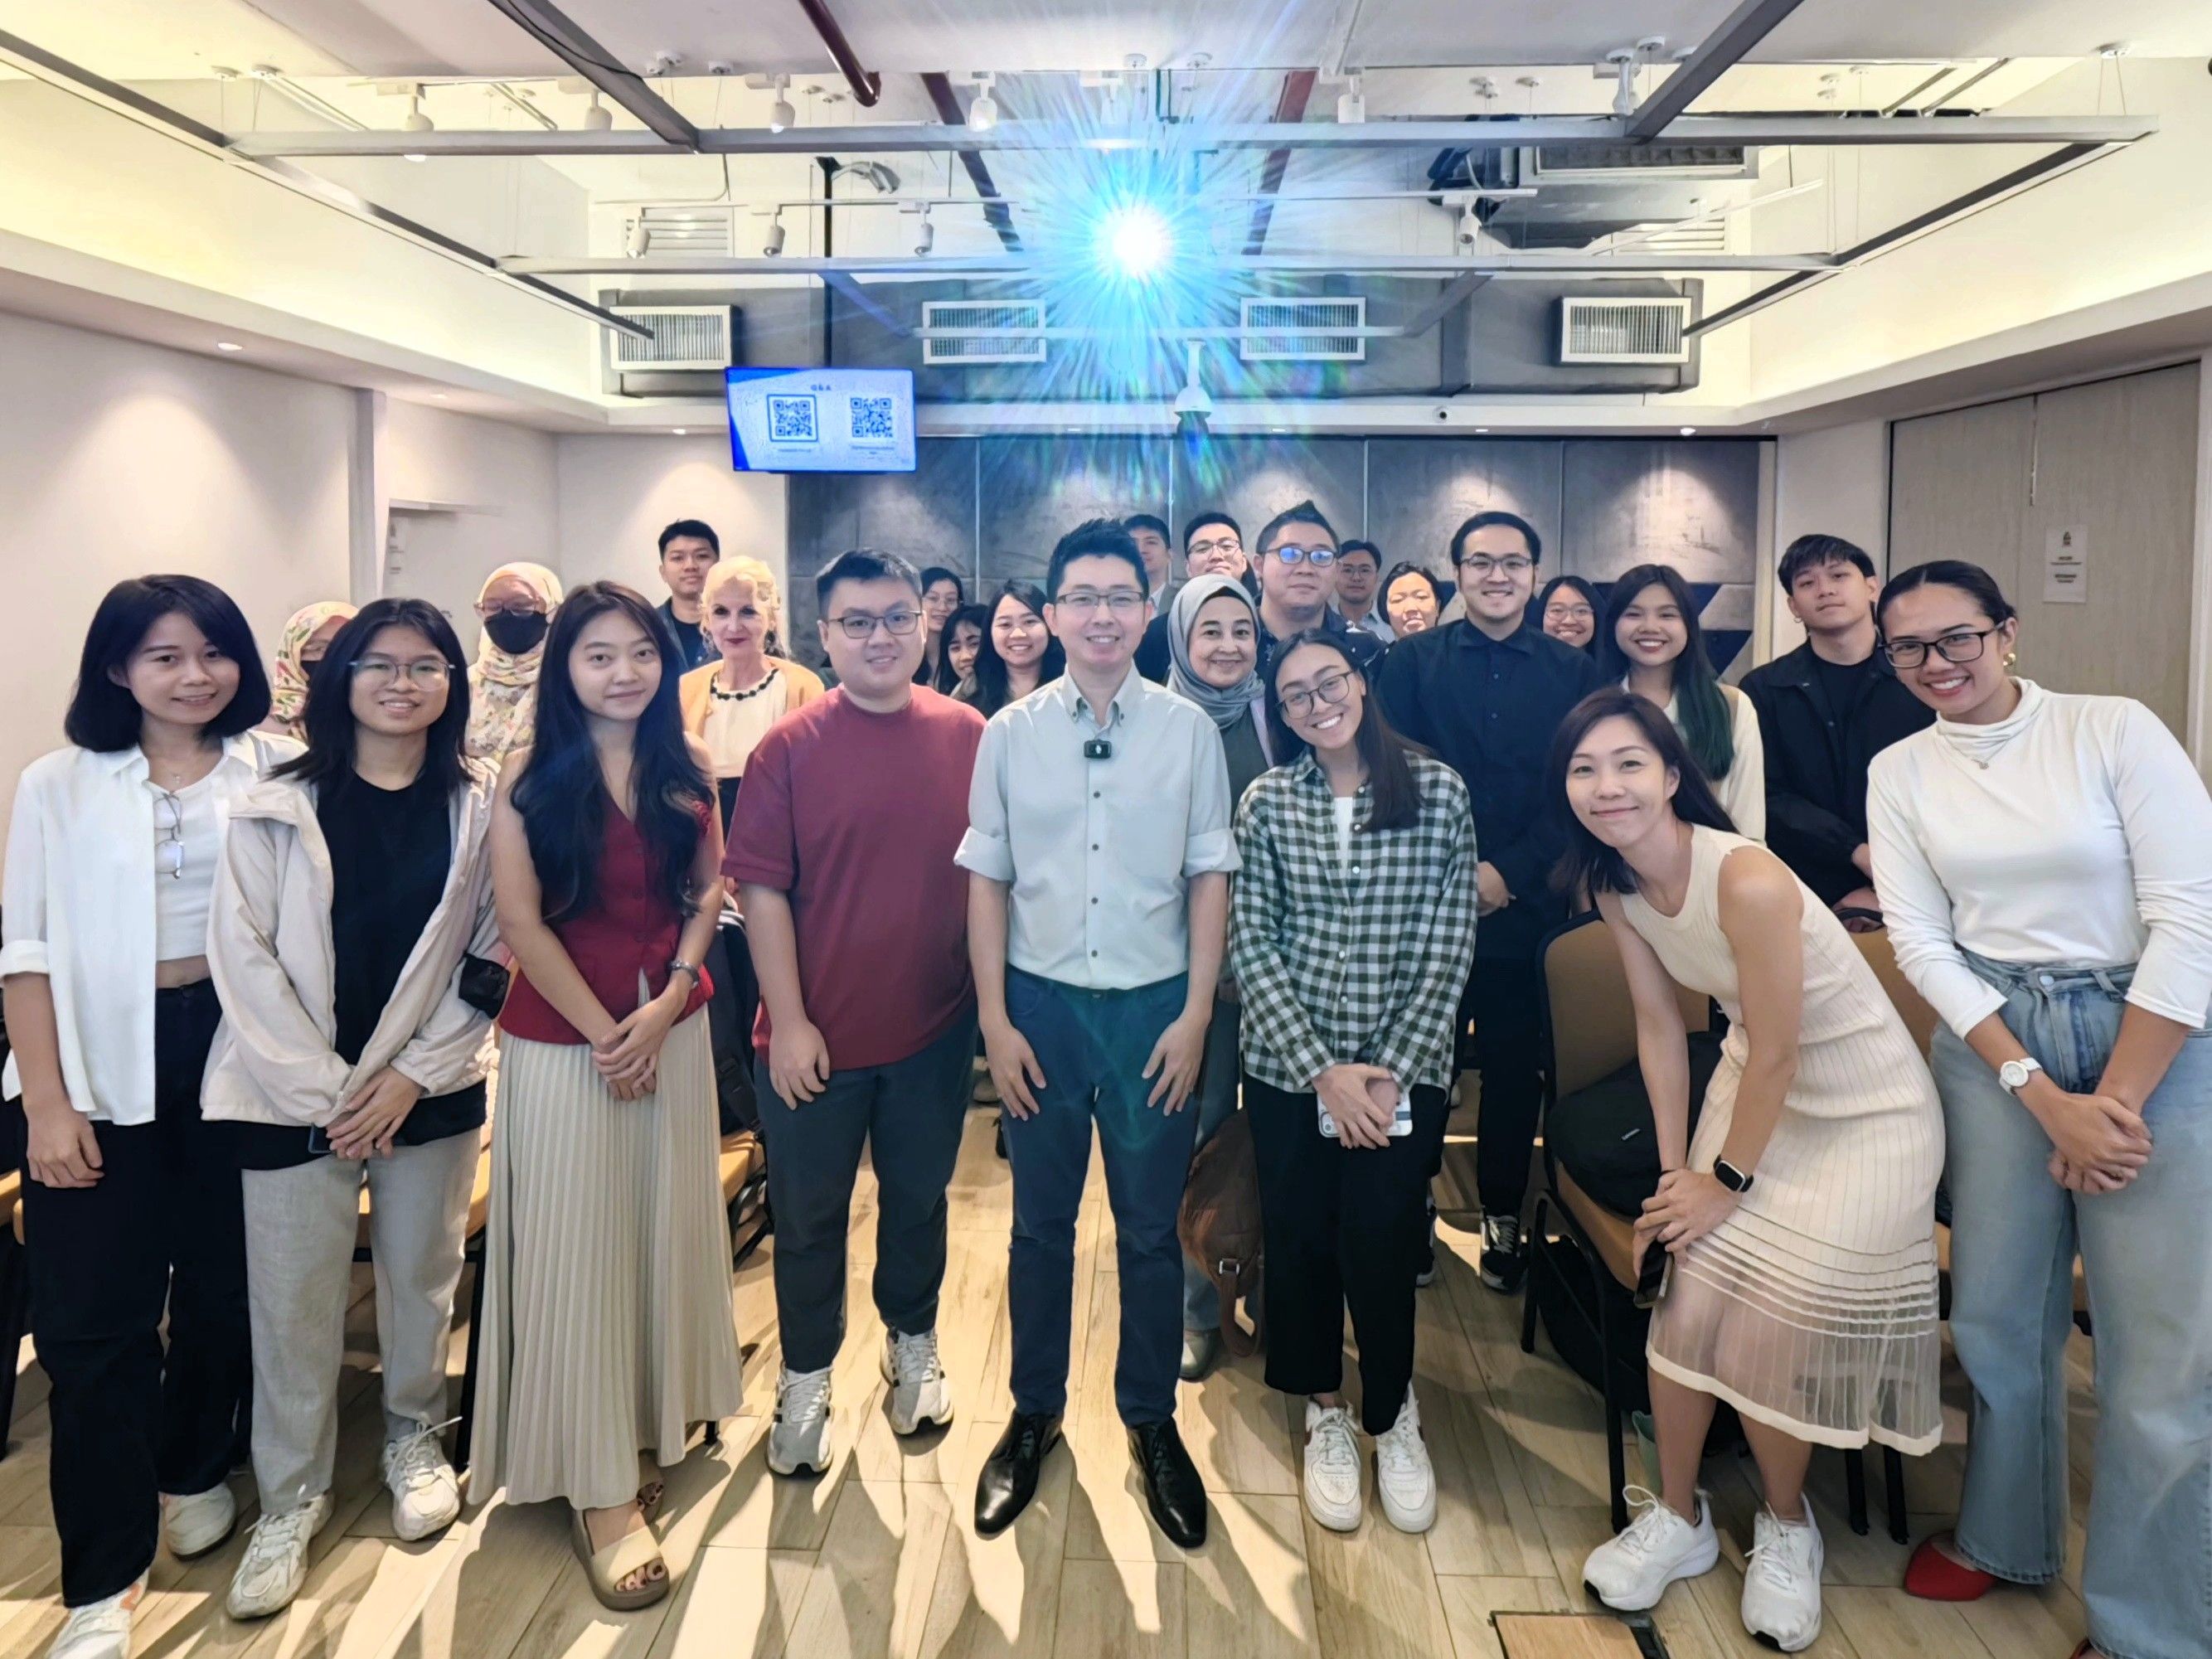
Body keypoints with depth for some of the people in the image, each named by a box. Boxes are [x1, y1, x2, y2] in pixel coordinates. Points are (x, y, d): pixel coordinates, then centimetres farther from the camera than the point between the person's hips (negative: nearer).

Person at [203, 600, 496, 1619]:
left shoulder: (479, 807, -1)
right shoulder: (275, 807, -3)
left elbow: (492, 955, -1)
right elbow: (244, 957, -6)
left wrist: (413, 1075, -8)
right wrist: (326, 1088, -10)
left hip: (431, 1090, 1)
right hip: (294, 1095, -1)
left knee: (421, 1276, 12)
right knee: (293, 1298, 4)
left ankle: (415, 1440, 36)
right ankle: (291, 1497, 23)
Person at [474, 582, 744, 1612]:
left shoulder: (686, 765, 3)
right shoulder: (529, 775, -7)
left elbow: (708, 892, 4)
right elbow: (521, 923, -10)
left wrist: (663, 1006, -9)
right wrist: (604, 1031, -10)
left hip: (672, 1030, 4)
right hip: (561, 1039, -3)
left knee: (664, 1230, 12)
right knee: (575, 1248, 2)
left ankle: (653, 1424, 33)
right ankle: (599, 1487, 13)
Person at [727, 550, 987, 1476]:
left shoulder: (968, 738, -3)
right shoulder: (791, 748, -8)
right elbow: (761, 886, -9)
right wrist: (789, 1021, -12)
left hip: (936, 1026, 2)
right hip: (817, 1034, -1)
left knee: (918, 1199, 19)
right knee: (809, 1218, 13)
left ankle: (913, 1345, 42)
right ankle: (806, 1378, 33)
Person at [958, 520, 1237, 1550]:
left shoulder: (1188, 729, -2)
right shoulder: (1009, 733, -1)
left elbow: (1209, 876, 1)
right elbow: (987, 880, 2)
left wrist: (1196, 1013, -4)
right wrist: (994, 1019, -1)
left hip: (1153, 1003, 0)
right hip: (1043, 1002, 1)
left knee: (1150, 1229, 11)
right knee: (1040, 1224, 14)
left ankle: (1150, 1417, 31)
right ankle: (1034, 1410, 34)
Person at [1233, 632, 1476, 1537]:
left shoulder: (1438, 791, -3)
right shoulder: (1267, 801, -1)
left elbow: (1449, 945, -4)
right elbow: (1251, 943, -4)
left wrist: (1392, 1073, -10)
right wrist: (1322, 1071, -11)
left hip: (1403, 1067, -1)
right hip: (1288, 1066, 1)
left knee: (1379, 1243, -4)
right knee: (1298, 1240, 8)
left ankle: (1392, 1412, 25)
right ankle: (1324, 1412, 33)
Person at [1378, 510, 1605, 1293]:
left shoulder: (1572, 670, 5)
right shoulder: (1413, 661, 2)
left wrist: (1508, 871, -11)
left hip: (1527, 902, 1)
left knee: (1516, 1068, 10)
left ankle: (1503, 1215, 25)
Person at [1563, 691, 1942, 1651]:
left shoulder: (1748, 880, -32)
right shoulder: (1612, 885, -9)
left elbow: (1775, 1053, -24)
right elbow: (1658, 1023, 0)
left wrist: (1726, 1179, -11)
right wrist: (1672, 1170, -1)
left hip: (1869, 1110, -6)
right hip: (1756, 1086, 6)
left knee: (1778, 1318, -8)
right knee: (1692, 1291, -1)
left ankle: (1786, 1528, 20)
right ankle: (1679, 1518, 19)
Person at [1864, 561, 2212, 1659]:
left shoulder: (2114, 729, -7)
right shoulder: (1899, 773, 3)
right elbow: (1922, 941, 0)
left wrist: (2117, 1100, -13)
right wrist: (2045, 1097, -9)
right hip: (1990, 1046, 3)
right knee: (1998, 1311, 10)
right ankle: (2003, 1533, 34)